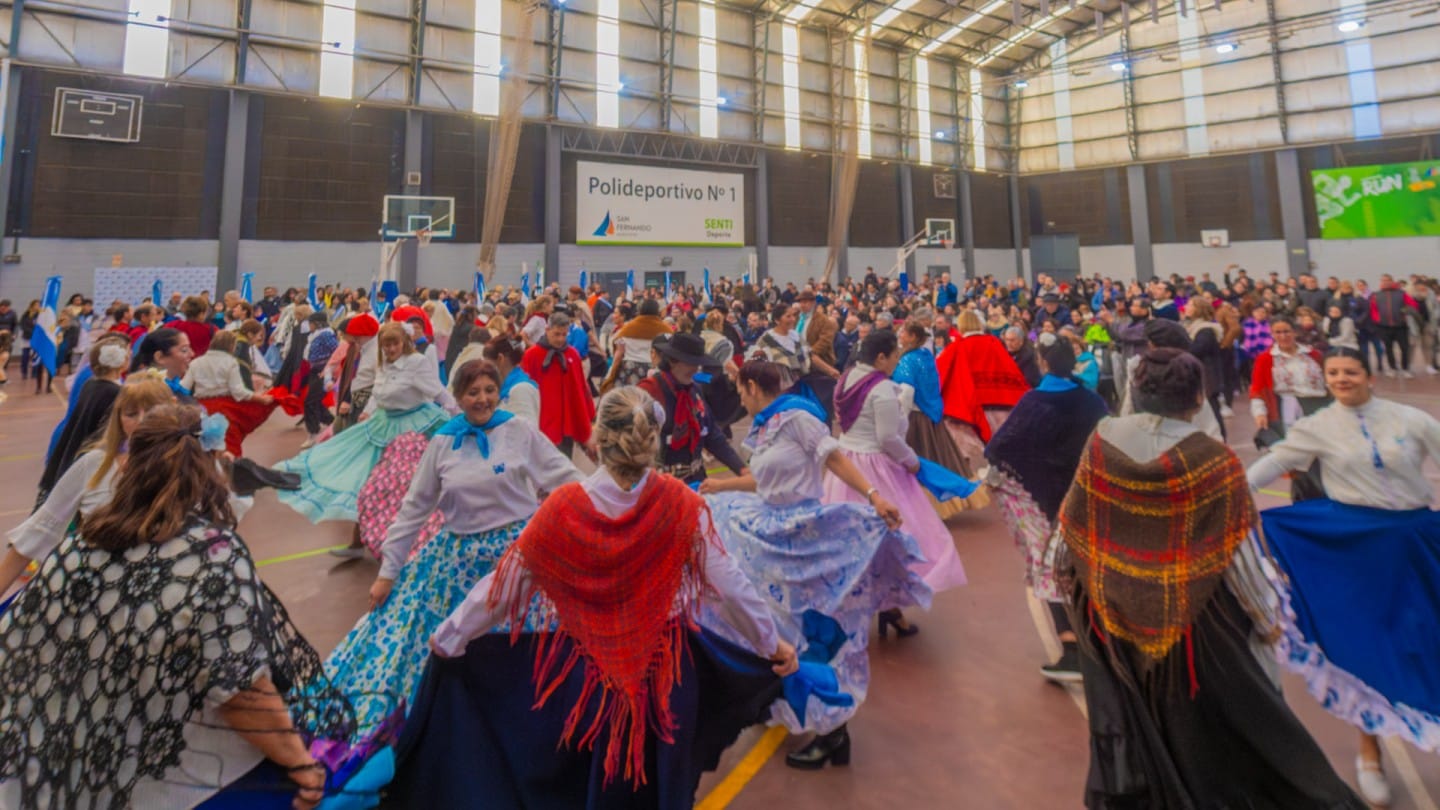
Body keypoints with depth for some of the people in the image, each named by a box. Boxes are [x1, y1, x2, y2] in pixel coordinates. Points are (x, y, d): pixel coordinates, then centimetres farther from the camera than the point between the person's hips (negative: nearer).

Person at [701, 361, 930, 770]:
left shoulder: (796, 415, -13)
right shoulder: (762, 429, 12)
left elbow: (833, 457, -15)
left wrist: (873, 496, -23)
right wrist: (719, 485, 32)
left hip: (805, 532, -8)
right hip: (772, 533, 8)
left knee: (814, 626, -1)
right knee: (779, 622, 18)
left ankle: (830, 731, 11)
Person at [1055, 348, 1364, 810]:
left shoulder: (1102, 439, -12)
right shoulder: (1212, 461, -20)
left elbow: (1073, 521, -3)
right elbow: (1238, 555, -13)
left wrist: (1064, 567, 14)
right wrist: (1265, 617, 2)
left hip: (1113, 607, 3)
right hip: (1191, 615, -3)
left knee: (1130, 713, 21)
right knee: (1207, 715, 17)